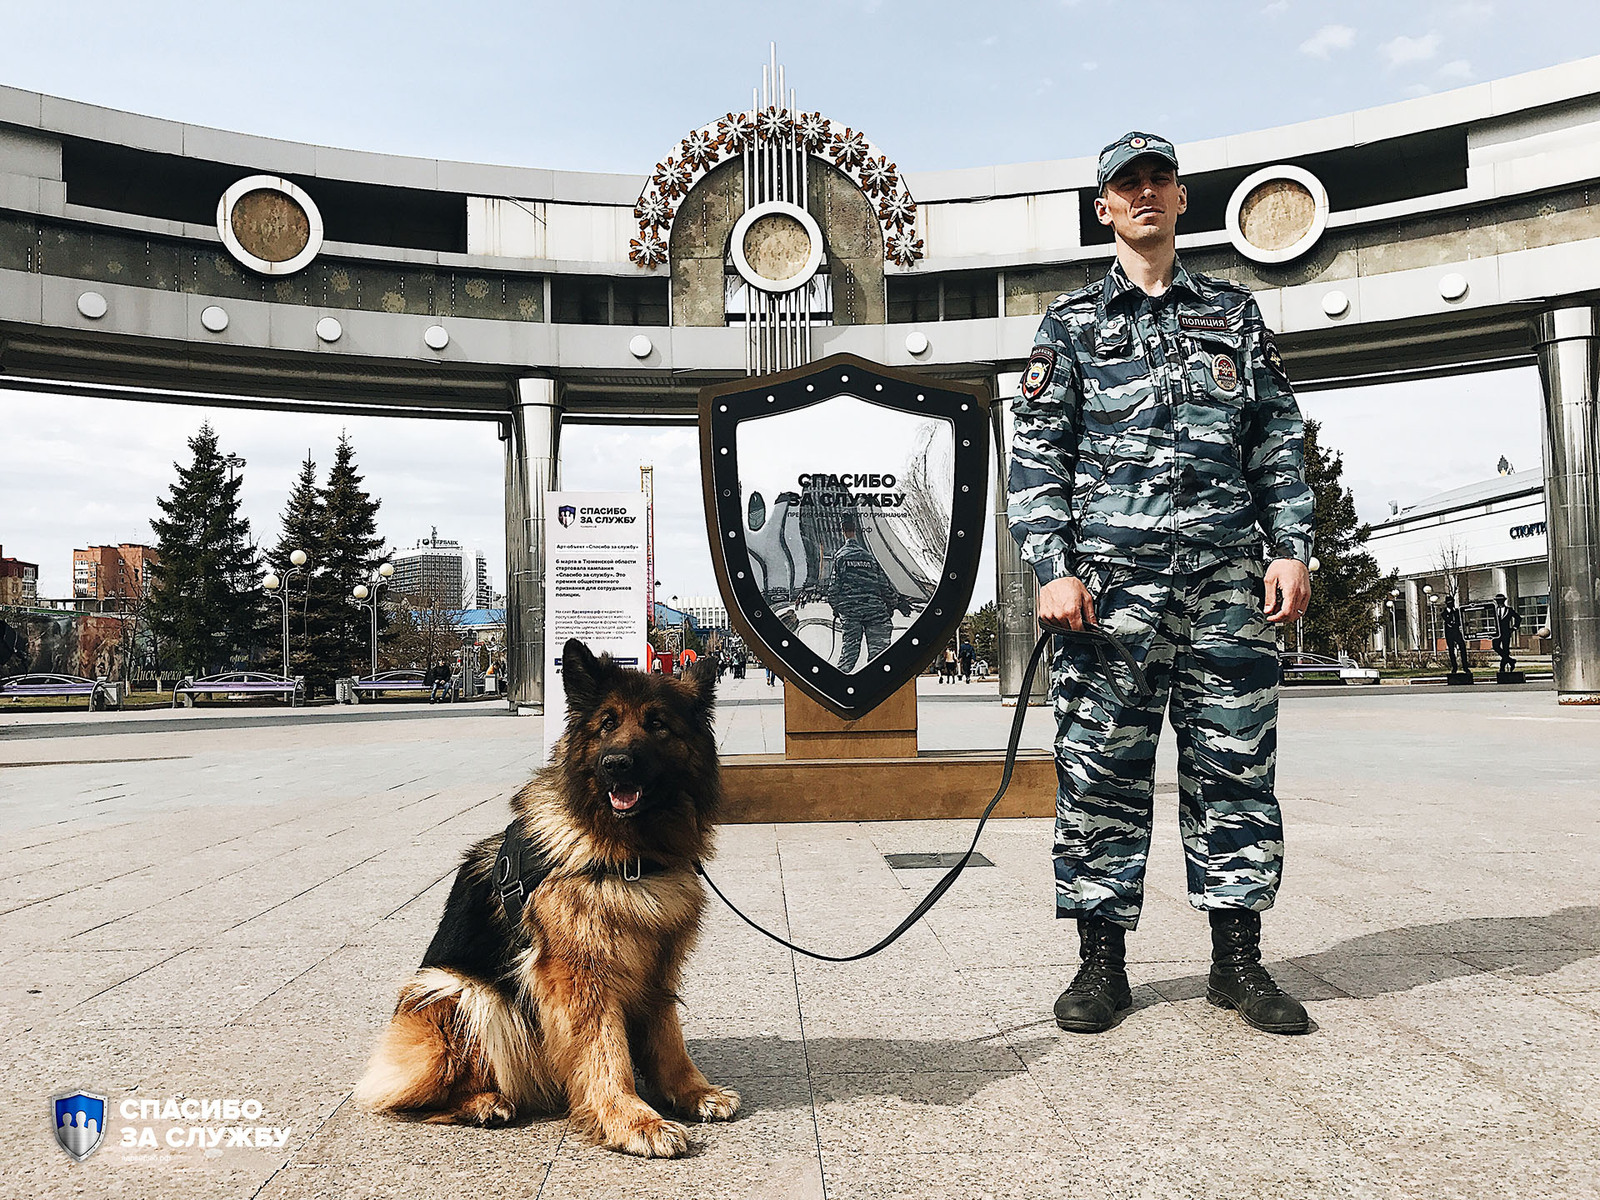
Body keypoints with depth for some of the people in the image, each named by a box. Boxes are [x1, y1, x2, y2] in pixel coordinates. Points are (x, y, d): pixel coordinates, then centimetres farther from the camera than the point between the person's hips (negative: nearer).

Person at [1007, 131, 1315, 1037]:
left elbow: (1280, 442, 15)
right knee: (1102, 769, -2)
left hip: (1230, 577, 2)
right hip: (1112, 578, -2)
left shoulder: (1235, 313, 19)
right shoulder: (1073, 323, 12)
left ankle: (1239, 960, 15)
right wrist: (1054, 569, -8)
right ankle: (1102, 962, 9)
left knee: (1236, 764, 3)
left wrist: (1293, 547, 2)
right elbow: (1038, 456, 4)